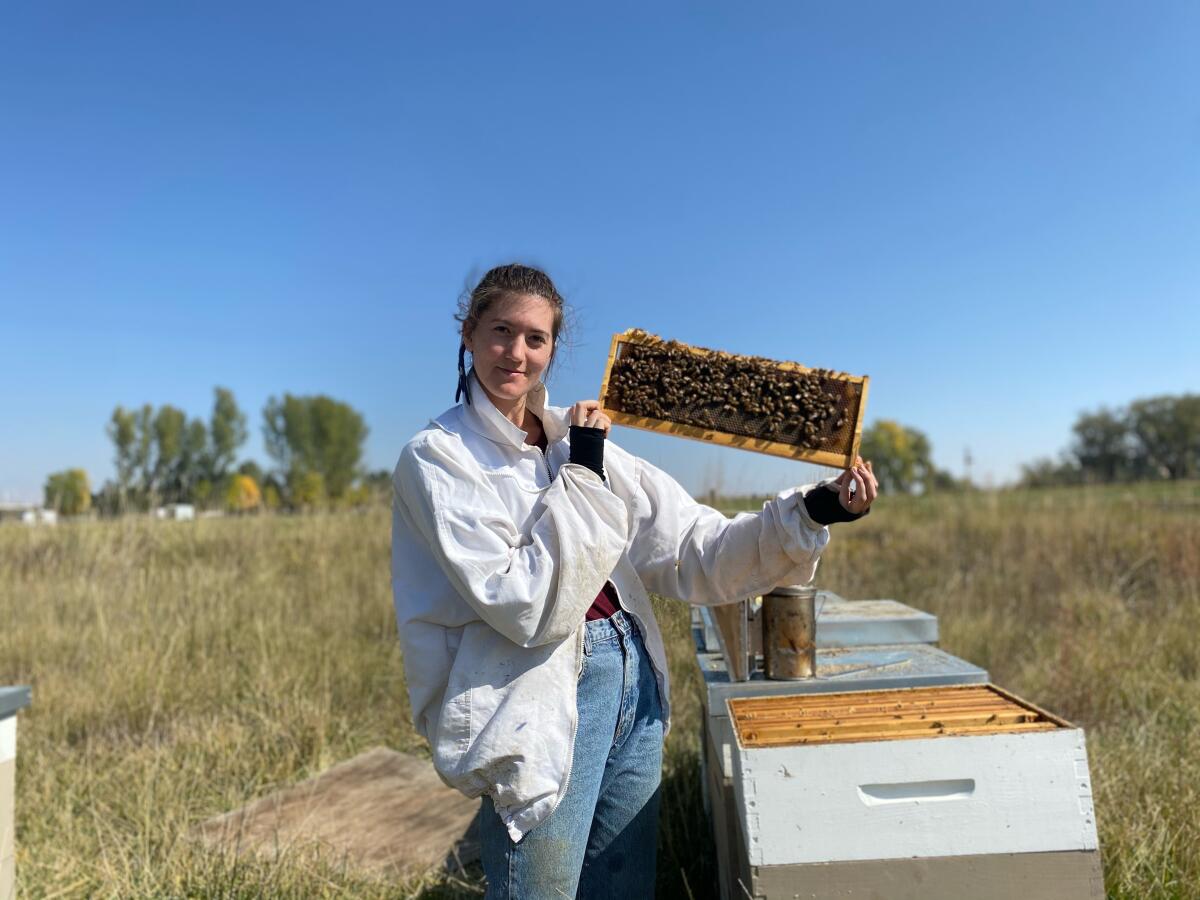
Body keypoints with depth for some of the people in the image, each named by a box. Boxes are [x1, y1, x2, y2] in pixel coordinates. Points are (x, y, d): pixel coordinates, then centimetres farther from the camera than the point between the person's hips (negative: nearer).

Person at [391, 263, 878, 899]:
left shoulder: (577, 437, 6)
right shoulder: (436, 457, -9)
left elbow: (691, 551, 0)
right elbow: (525, 606, -19)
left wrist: (812, 512, -10)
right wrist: (582, 479, -17)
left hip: (635, 689, 6)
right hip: (545, 709, -6)